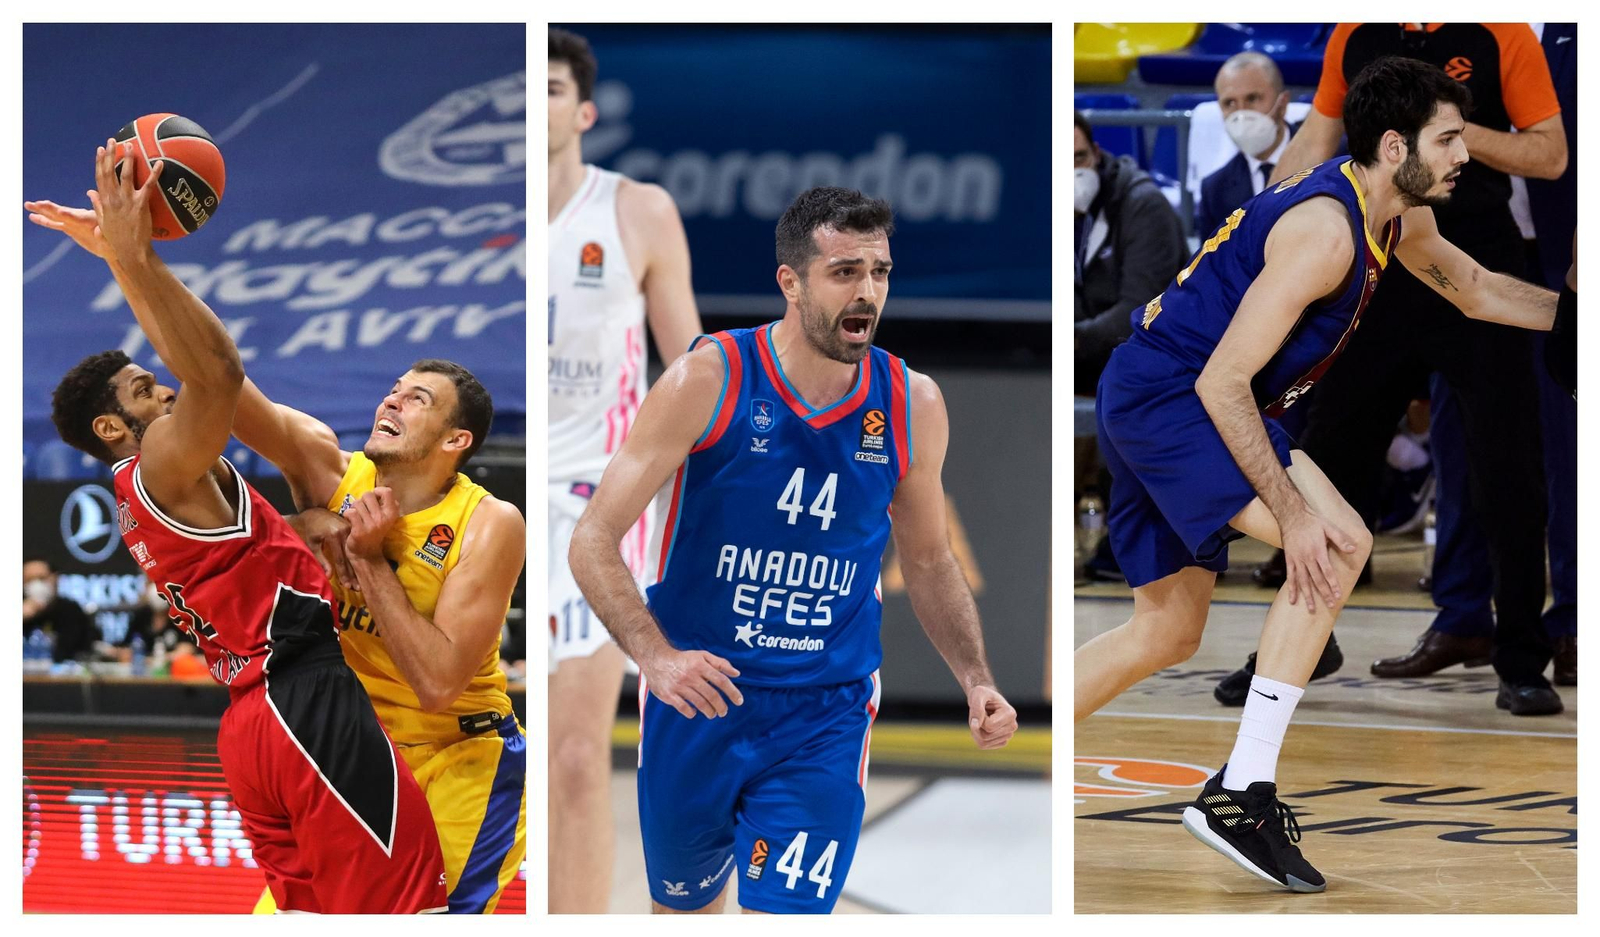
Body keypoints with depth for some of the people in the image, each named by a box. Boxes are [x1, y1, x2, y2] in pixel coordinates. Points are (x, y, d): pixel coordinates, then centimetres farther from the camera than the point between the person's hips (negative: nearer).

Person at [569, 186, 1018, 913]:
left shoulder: (912, 406, -2)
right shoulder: (709, 381, -12)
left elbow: (928, 564, 15)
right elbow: (594, 541, -13)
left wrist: (976, 681, 0)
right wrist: (655, 657, -29)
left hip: (824, 723, 1)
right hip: (696, 700, 0)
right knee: (684, 907, 17)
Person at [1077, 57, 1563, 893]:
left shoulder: (1400, 219, 7)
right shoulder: (1324, 229, -23)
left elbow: (1478, 290, 29)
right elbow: (1223, 380, -25)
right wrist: (1292, 513, -27)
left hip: (1151, 402, 10)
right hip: (1167, 394, -10)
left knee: (1168, 634, 16)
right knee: (1340, 544, -22)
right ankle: (1242, 793, -22)